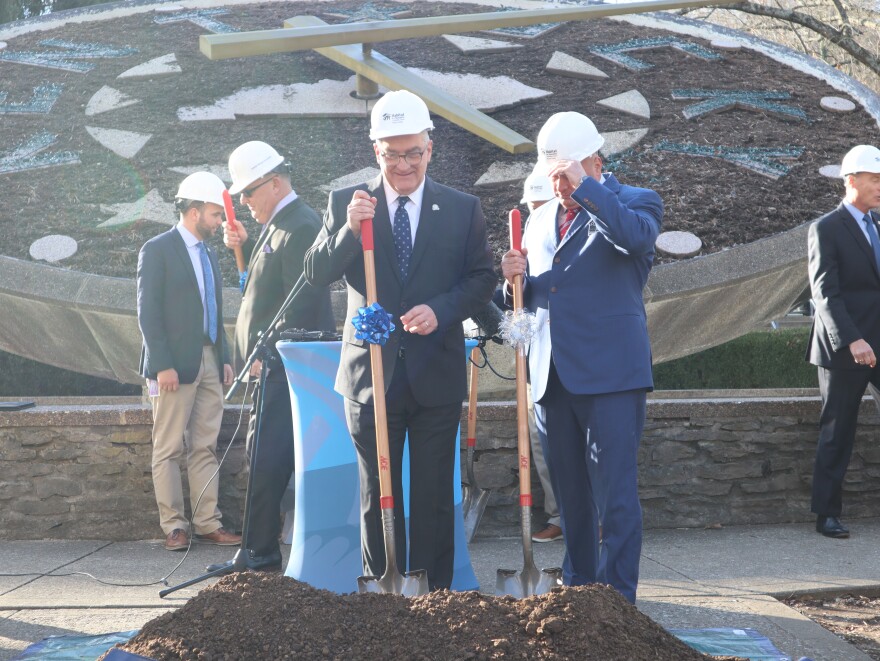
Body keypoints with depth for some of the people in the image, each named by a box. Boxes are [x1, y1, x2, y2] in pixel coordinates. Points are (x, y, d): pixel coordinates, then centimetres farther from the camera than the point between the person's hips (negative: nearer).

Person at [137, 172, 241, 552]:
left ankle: (207, 523, 8)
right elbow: (148, 313, -10)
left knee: (205, 448, 6)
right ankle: (173, 526, 2)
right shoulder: (158, 250, -5)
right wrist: (162, 365, -16)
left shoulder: (208, 253, 17)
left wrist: (225, 358, 13)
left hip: (210, 363, 7)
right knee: (169, 449, -1)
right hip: (176, 364, -7)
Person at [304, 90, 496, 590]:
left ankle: (435, 596, 15)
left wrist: (441, 310, -16)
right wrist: (349, 230, -20)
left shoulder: (463, 209, 3)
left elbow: (483, 279, 2)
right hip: (372, 371, 0)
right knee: (378, 494, 8)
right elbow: (316, 274, -3)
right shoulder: (346, 204, 2)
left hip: (437, 373, 0)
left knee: (434, 493, 7)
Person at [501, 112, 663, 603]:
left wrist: (585, 186, -21)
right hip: (553, 375, 6)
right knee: (569, 491, 14)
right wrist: (518, 278, 2)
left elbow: (637, 236, -25)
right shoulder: (541, 220, 19)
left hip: (611, 373, -6)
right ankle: (579, 586, 26)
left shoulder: (634, 202, 0)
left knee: (614, 492, -7)